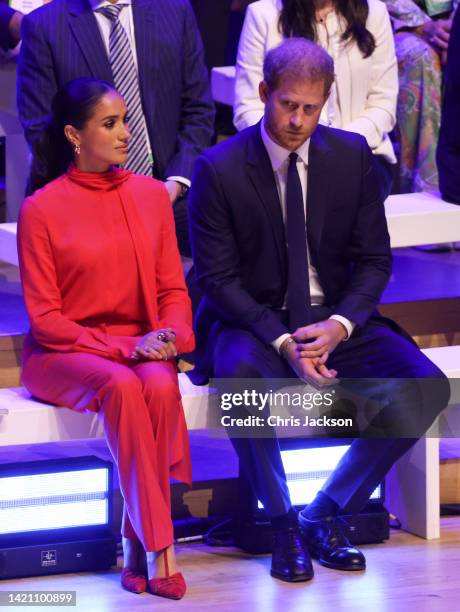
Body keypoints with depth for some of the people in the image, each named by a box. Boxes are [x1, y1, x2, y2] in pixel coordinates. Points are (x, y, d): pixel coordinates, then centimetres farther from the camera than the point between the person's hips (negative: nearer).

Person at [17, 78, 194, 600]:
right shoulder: (41, 209, -4)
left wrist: (169, 336, -12)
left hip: (143, 348, 3)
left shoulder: (151, 195, 9)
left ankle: (138, 543, -26)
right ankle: (158, 547, -33)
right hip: (62, 355, -3)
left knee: (160, 386, -33)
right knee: (122, 387, -36)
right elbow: (45, 317, -5)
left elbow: (173, 290, 11)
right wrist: (122, 347, -17)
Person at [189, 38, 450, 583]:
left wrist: (339, 325, -16)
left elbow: (374, 260, 3)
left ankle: (326, 512, -6)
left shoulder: (352, 156, 0)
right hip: (254, 323, -3)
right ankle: (283, 522, -18)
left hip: (334, 321, 3)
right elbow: (217, 277, -10)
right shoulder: (219, 169, -9)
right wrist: (282, 342, -23)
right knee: (240, 374, -39)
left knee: (424, 387, -21)